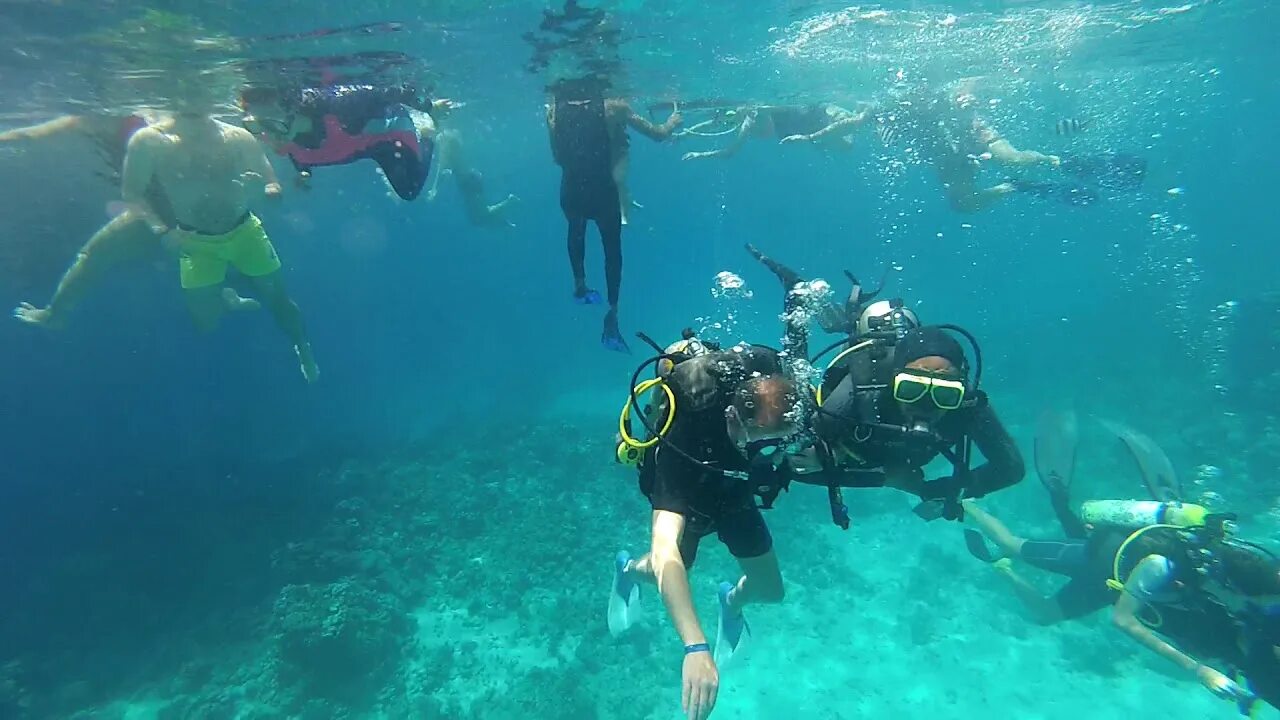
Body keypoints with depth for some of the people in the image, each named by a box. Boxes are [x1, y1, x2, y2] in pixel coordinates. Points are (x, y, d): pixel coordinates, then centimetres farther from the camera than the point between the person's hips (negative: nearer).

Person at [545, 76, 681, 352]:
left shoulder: (554, 110, 0)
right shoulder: (614, 107, -6)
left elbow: (557, 156, 9)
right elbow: (658, 135, 0)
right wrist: (672, 122, 21)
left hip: (571, 192, 2)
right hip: (603, 191, -2)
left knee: (576, 230, 35)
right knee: (612, 248, 14)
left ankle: (580, 285, 38)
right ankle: (612, 316, 6)